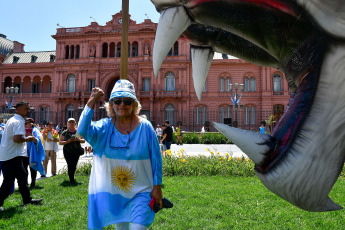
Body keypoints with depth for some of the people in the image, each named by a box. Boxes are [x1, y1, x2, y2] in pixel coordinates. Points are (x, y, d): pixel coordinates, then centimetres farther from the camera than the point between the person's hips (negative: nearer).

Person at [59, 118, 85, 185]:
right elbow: (60, 142, -1)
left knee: (74, 165, 10)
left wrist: (78, 139, -13)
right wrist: (67, 141, -18)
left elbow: (84, 140, 7)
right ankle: (72, 180, 0)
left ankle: (72, 177, 35)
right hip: (67, 152, -2)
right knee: (70, 165, -11)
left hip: (76, 152, 2)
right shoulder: (65, 132, 0)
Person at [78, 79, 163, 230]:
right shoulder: (105, 126, -5)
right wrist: (91, 104, -27)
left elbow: (156, 158, -6)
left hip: (140, 191, -3)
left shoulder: (145, 127, -10)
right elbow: (83, 131, -24)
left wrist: (157, 187, -6)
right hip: (113, 191, 3)